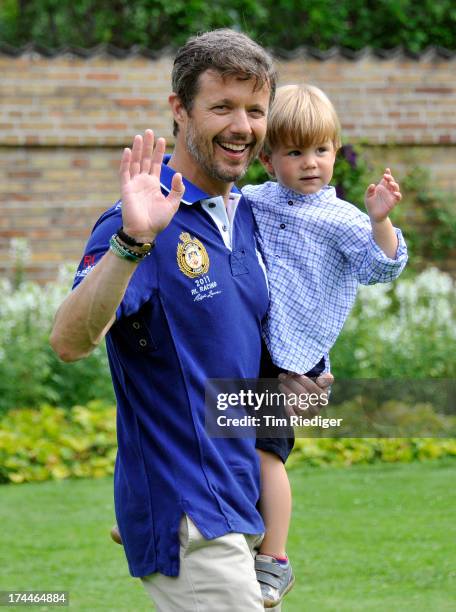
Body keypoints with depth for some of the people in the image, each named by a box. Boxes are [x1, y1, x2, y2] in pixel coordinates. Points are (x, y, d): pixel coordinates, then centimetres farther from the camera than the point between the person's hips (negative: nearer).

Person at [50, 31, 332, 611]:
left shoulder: (245, 216, 10)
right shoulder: (146, 221, -15)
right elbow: (69, 341, -30)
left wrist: (288, 385, 7)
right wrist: (130, 241, -43)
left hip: (242, 503, 8)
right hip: (185, 514, -8)